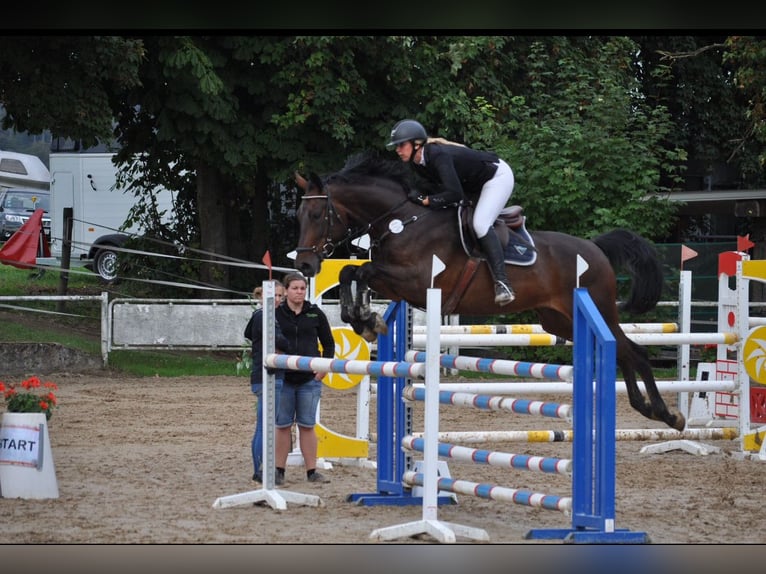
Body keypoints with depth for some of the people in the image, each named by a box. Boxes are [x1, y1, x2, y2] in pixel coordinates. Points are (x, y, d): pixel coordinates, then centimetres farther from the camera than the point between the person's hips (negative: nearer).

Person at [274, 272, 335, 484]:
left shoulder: (315, 314, 5)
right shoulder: (276, 314, 0)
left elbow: (329, 343, 13)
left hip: (310, 379, 1)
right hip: (283, 379, -1)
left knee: (307, 425, 4)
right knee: (282, 425, 4)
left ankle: (311, 471, 7)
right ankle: (279, 470, 10)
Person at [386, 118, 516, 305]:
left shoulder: (438, 155, -34)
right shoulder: (416, 162, -6)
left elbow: (455, 193, -42)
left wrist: (426, 200, -35)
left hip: (498, 176, -11)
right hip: (476, 185, 11)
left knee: (480, 224, -26)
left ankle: (502, 284, -32)